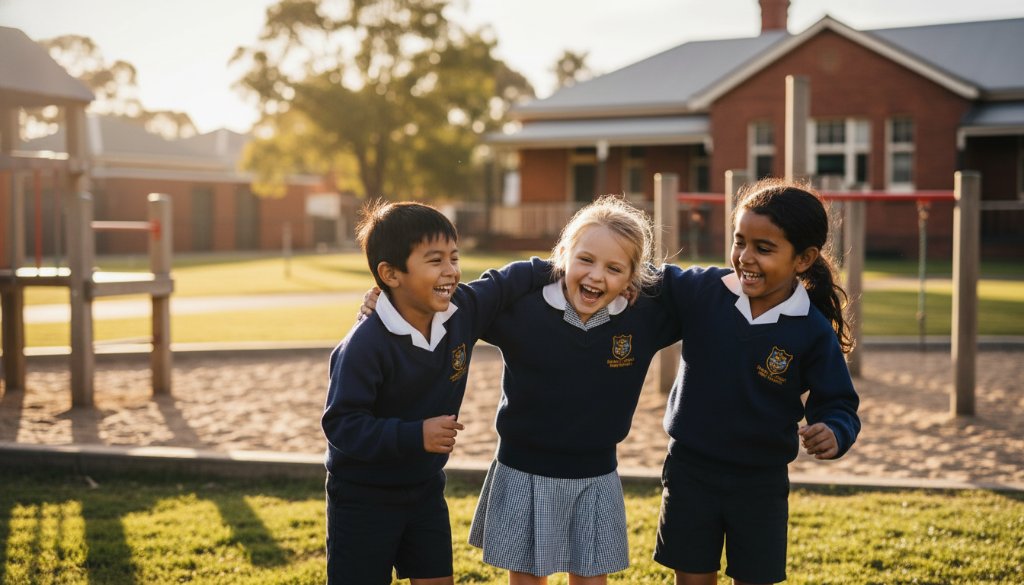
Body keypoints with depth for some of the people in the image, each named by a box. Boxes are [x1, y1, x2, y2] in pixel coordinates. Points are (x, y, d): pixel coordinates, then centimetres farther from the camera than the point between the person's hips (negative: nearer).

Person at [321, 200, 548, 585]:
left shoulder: (463, 310, -10)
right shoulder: (366, 345, -29)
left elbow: (504, 282, 10)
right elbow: (341, 424, -29)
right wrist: (414, 435, -36)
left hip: (425, 488, 6)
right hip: (363, 498, -6)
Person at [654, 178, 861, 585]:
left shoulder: (814, 332, -14)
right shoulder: (699, 290, -10)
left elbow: (838, 406, -9)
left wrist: (834, 434, -30)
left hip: (761, 483, -1)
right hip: (690, 473, 1)